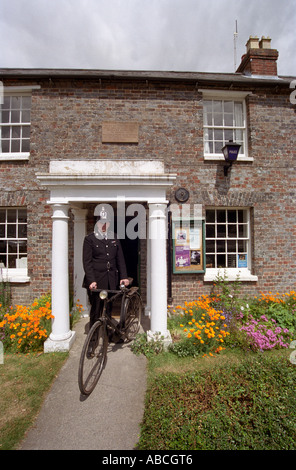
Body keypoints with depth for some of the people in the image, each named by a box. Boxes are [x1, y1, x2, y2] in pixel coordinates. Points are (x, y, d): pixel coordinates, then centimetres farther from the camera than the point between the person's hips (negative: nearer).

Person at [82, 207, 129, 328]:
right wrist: (91, 280, -14)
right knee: (96, 310, 4)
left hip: (111, 280, 4)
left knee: (108, 309, 11)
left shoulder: (114, 237, 12)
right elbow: (87, 262, -5)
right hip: (96, 281, -3)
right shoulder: (90, 239, 0)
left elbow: (120, 258, 11)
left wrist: (123, 276, 3)